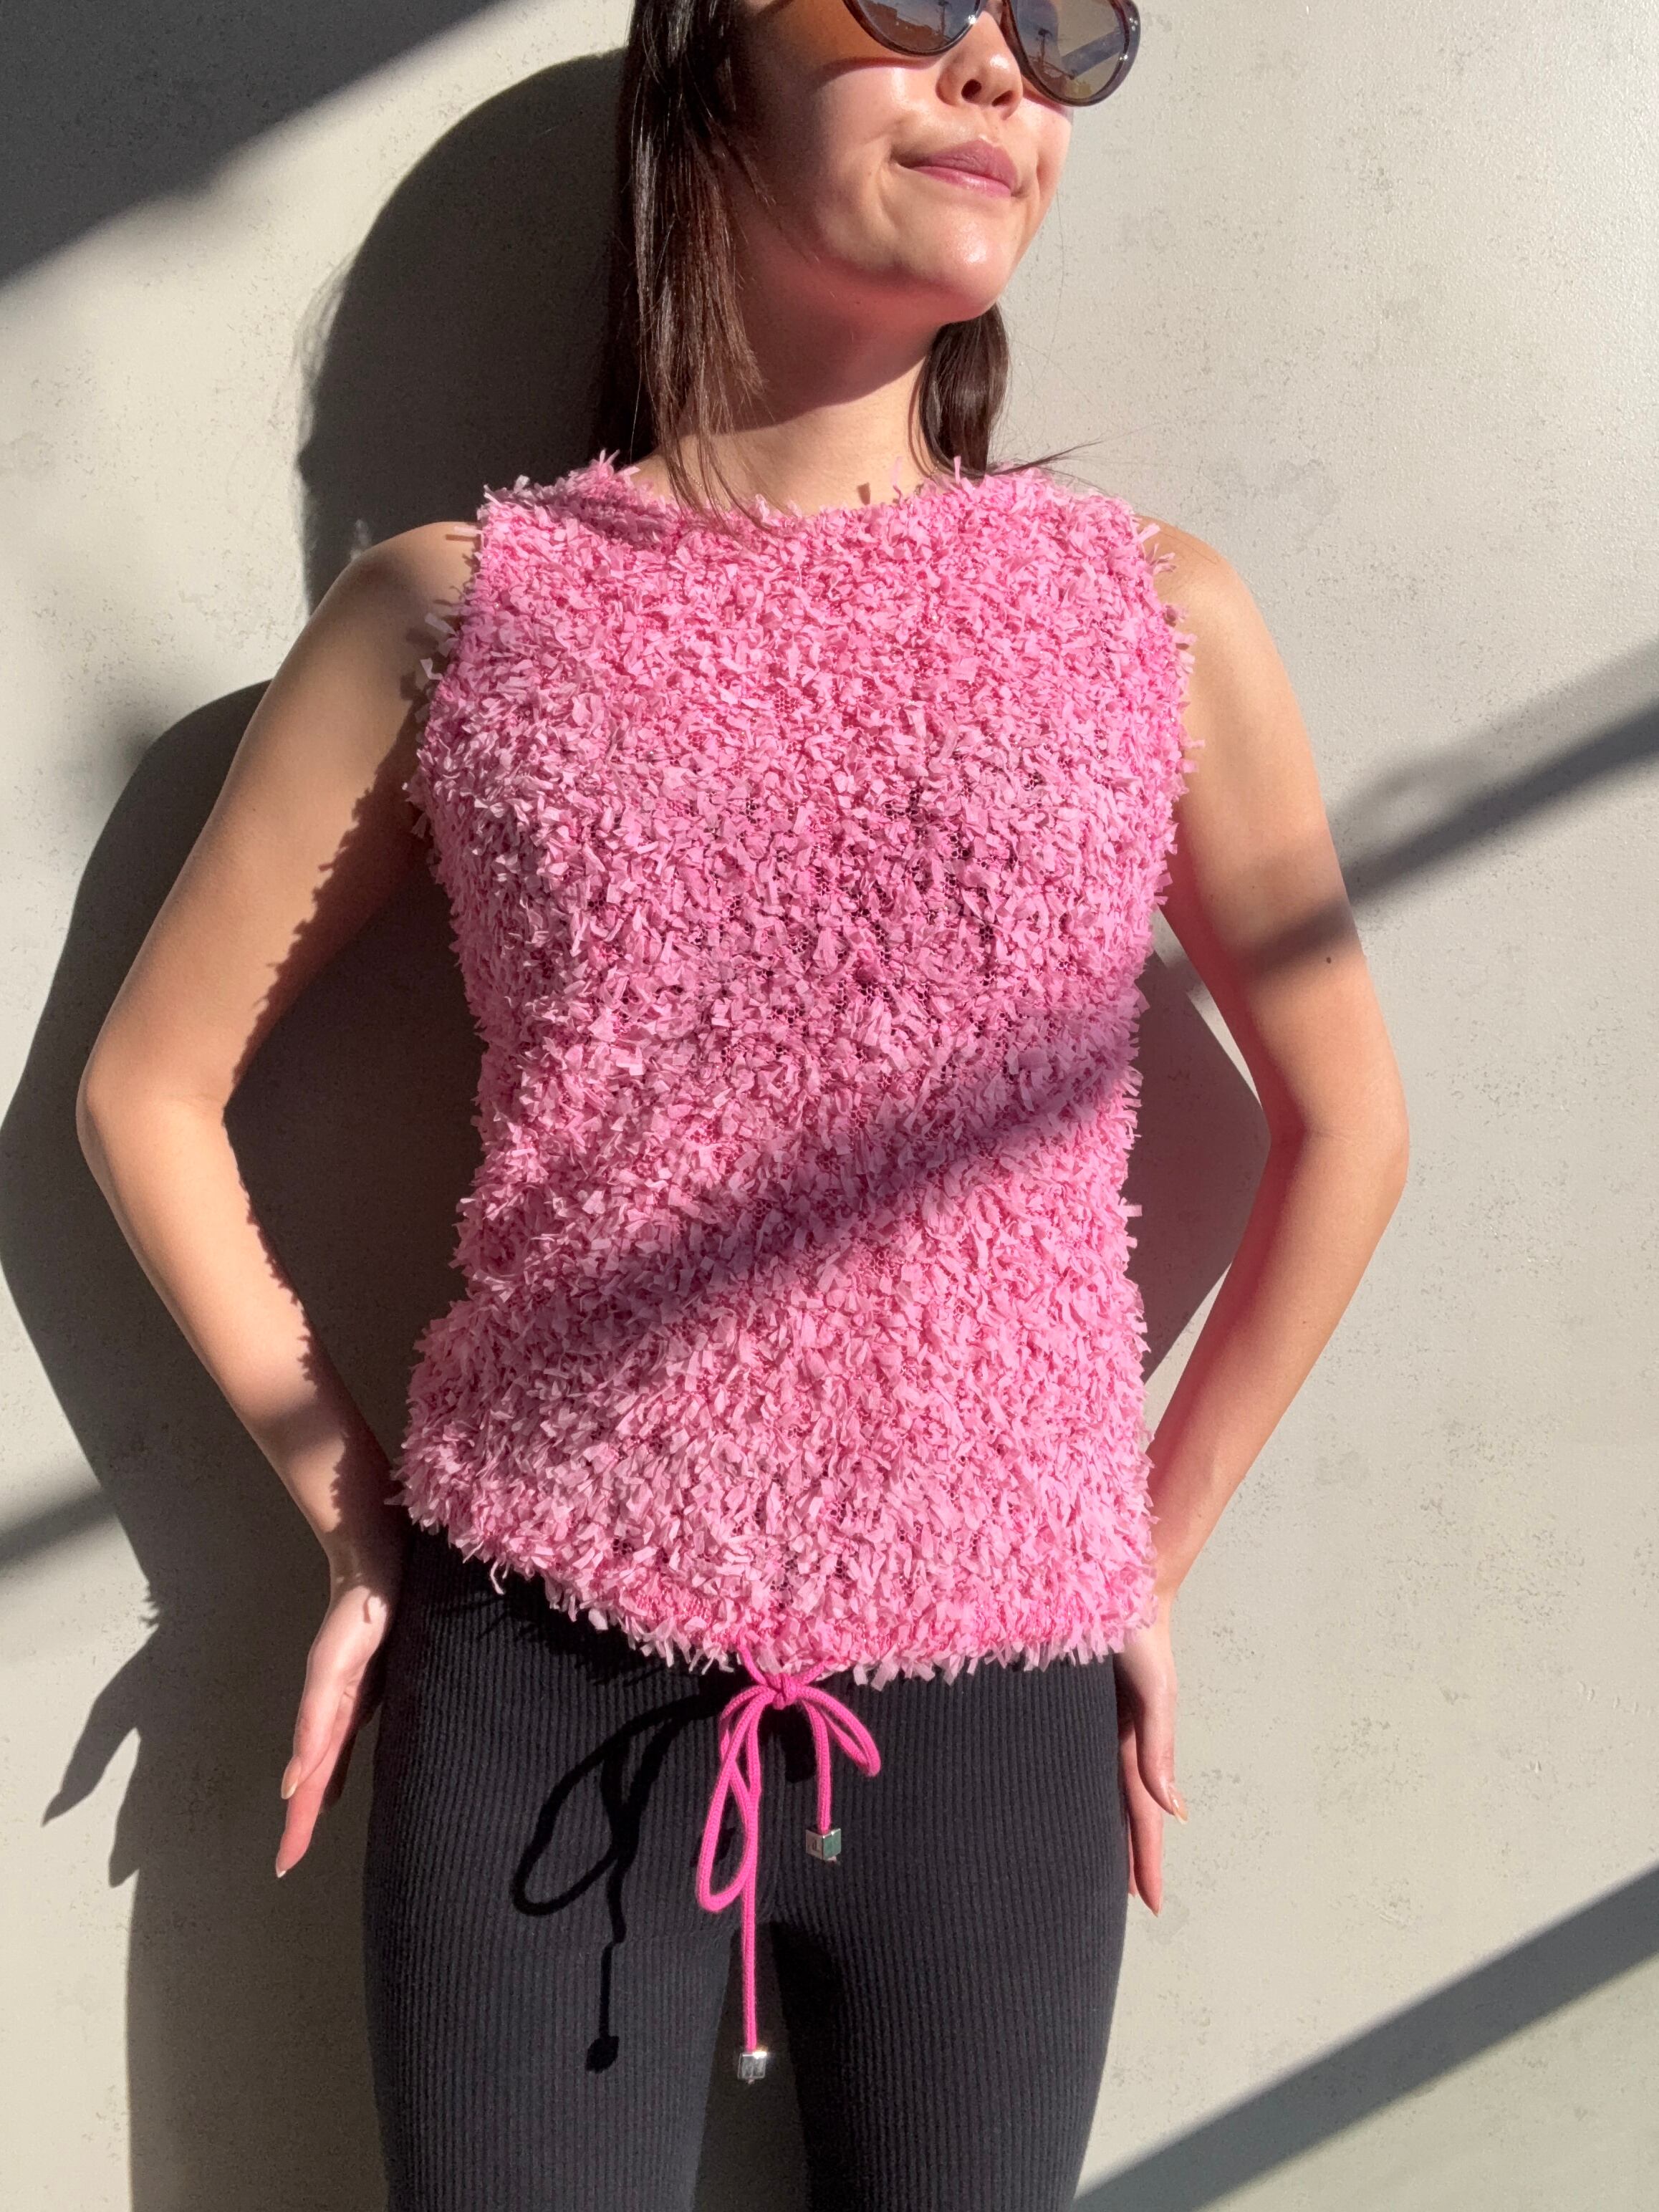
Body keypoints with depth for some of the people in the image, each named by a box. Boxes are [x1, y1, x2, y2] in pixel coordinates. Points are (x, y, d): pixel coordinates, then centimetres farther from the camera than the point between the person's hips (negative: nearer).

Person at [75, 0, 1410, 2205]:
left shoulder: (1155, 616, -2)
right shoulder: (455, 611, -3)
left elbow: (1345, 1126, 8)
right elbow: (150, 1087, 5)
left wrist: (1151, 1561, 8)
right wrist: (354, 1517, 3)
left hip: (994, 1712, 1)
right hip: (536, 1688, -1)